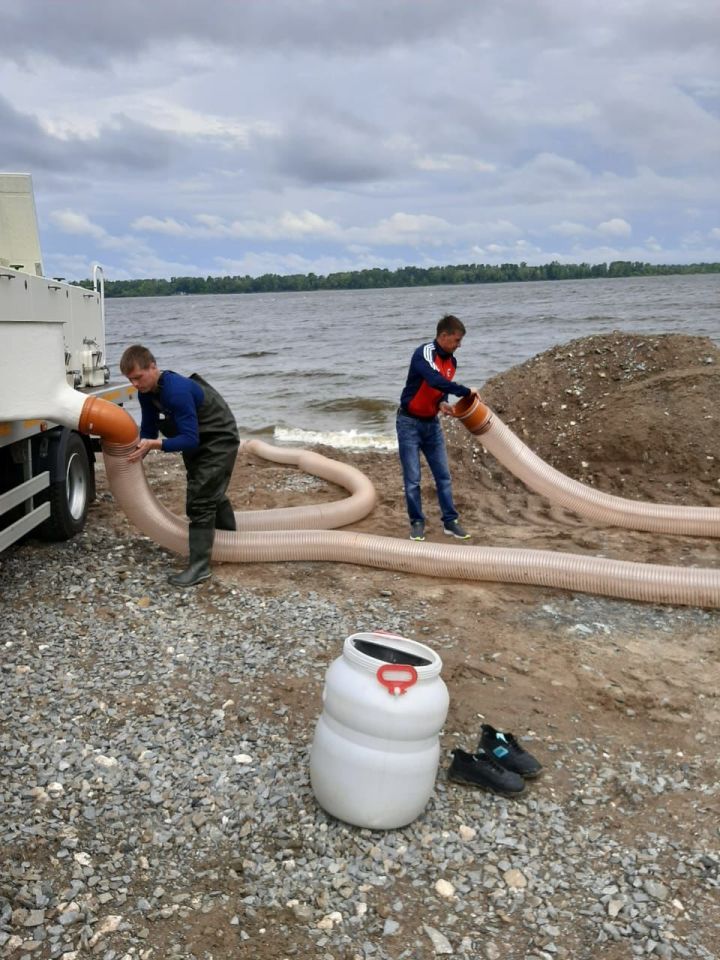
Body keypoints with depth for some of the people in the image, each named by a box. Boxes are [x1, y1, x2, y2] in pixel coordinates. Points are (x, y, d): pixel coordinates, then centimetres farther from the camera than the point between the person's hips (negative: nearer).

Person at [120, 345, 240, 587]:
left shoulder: (177, 390, -35)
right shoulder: (147, 392, -8)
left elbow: (190, 439, -36)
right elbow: (148, 429, -1)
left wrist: (155, 445, -43)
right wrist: (138, 454, -17)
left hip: (219, 440, -10)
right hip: (197, 441, 10)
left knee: (200, 499, -15)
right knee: (211, 494, 25)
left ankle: (200, 565, -11)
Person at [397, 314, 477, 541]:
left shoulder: (451, 361, 4)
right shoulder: (424, 353, -20)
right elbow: (435, 381, -37)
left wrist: (442, 403, -7)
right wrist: (466, 391, -29)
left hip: (432, 423, 7)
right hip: (410, 423, -7)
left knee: (443, 475, 7)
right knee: (412, 478, -2)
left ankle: (451, 521, 16)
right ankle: (417, 523, 11)